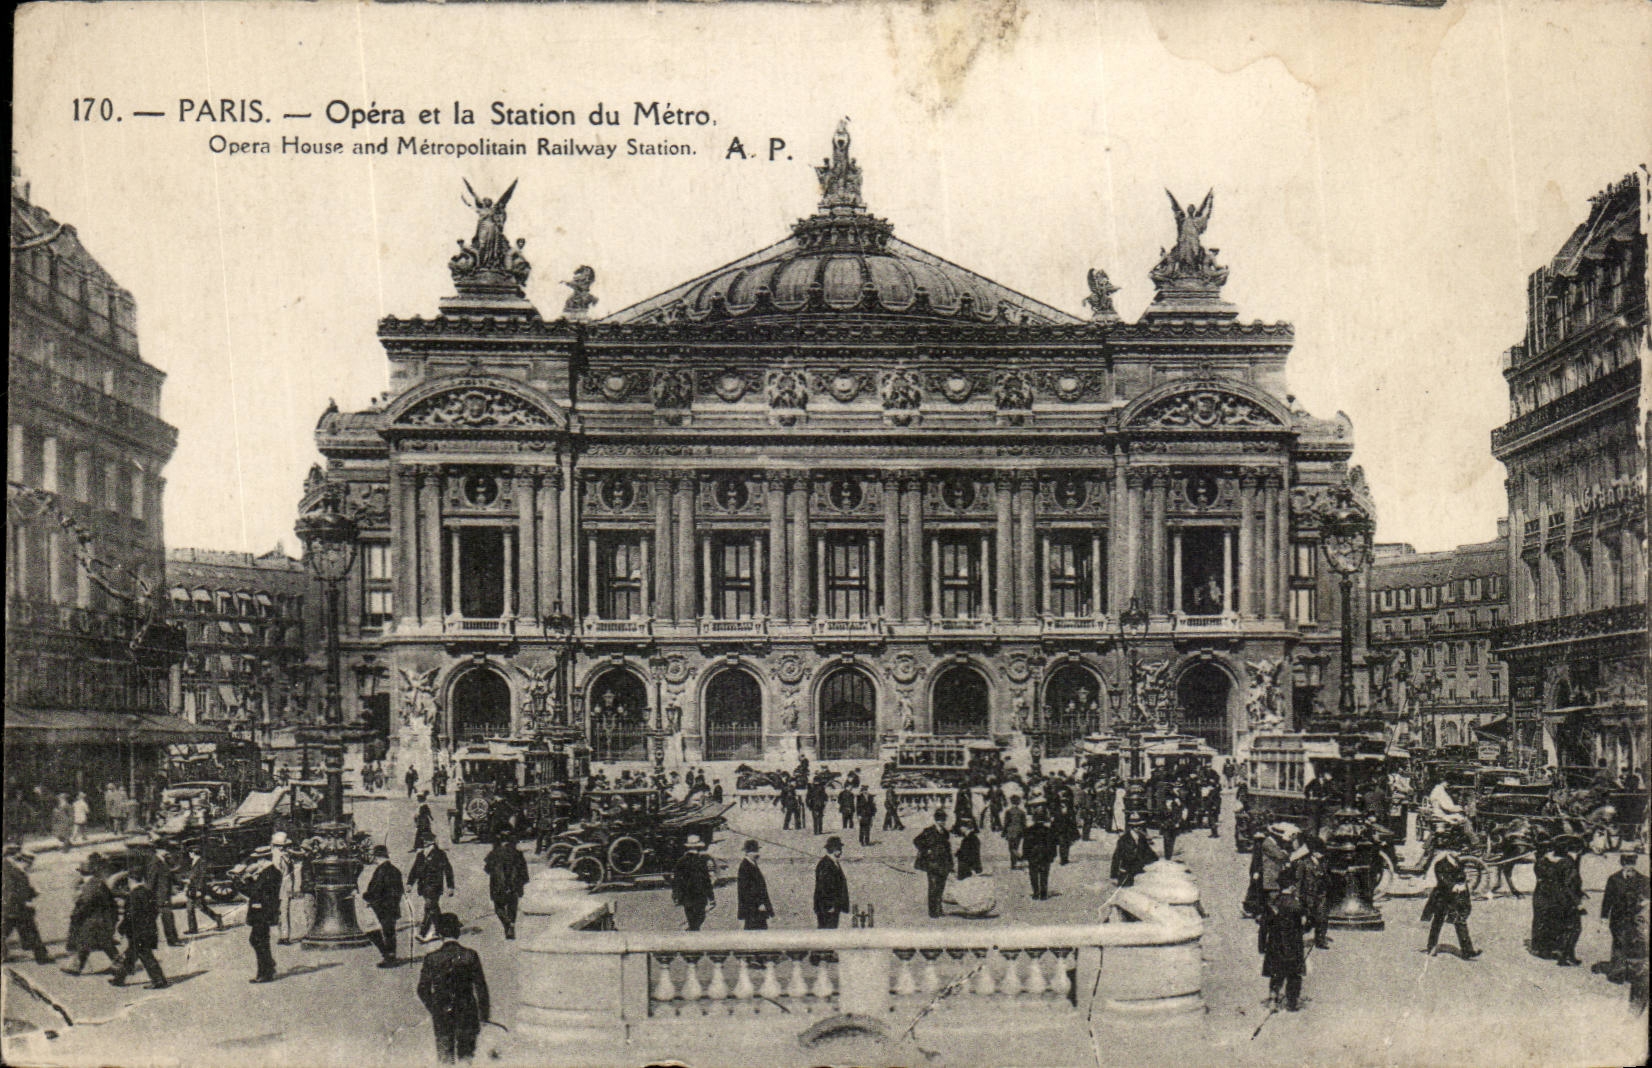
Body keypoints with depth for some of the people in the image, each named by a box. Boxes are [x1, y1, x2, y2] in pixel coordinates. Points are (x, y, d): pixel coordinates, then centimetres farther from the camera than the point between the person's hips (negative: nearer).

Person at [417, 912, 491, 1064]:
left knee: (445, 1057, 10)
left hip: (442, 1017, 0)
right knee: (466, 1055, 13)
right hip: (467, 1014, 0)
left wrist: (434, 1009, 13)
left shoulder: (431, 958, -8)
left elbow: (423, 990, -1)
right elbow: (481, 986, -5)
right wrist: (484, 1013, 5)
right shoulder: (470, 955, -9)